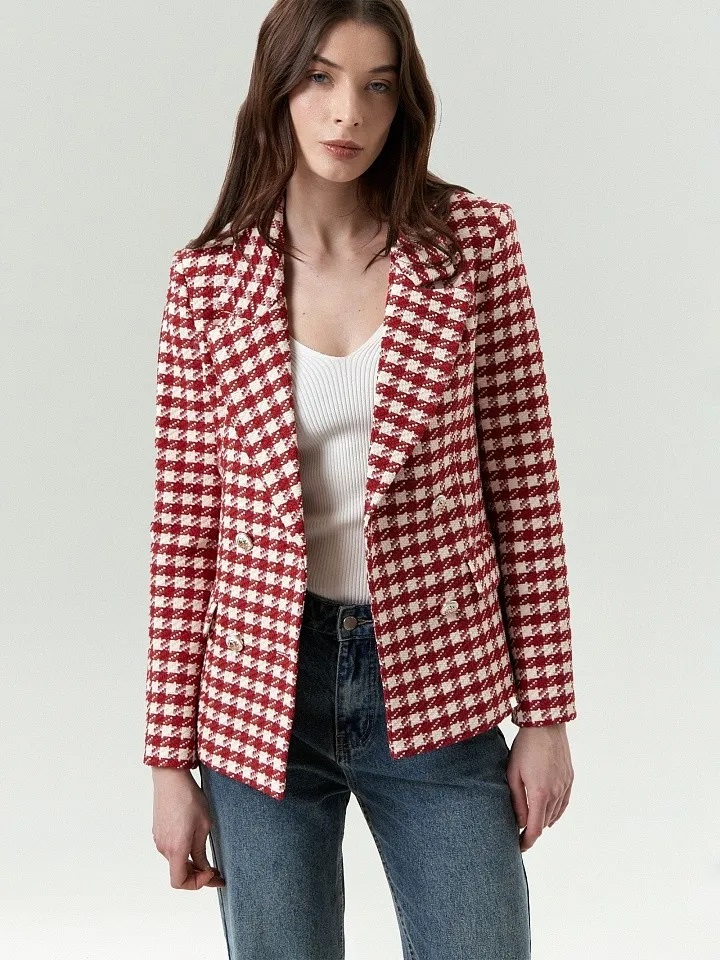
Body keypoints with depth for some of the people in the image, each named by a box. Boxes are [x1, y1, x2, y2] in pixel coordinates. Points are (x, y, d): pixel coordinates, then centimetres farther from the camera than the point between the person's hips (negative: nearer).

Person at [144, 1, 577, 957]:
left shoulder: (474, 240, -3)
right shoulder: (209, 277, -2)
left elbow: (523, 480, -1)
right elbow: (184, 523, 0)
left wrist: (547, 712, -1)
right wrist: (170, 756, 0)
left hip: (435, 684, 0)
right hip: (262, 690, 1)